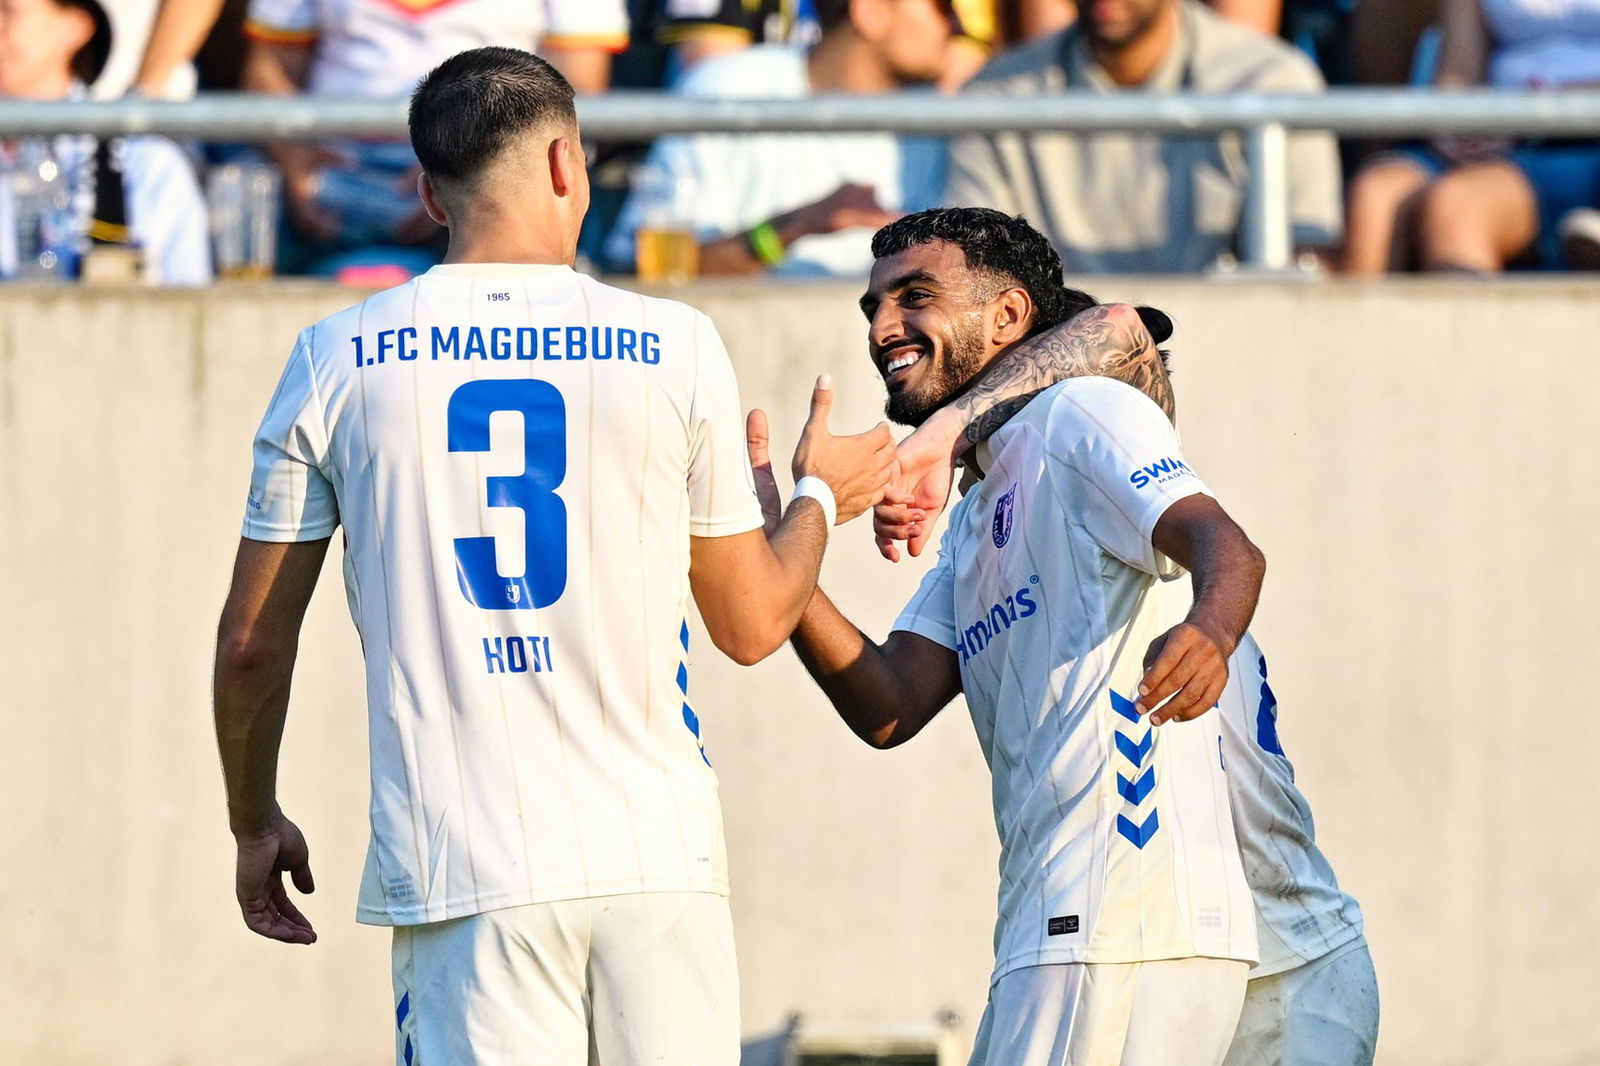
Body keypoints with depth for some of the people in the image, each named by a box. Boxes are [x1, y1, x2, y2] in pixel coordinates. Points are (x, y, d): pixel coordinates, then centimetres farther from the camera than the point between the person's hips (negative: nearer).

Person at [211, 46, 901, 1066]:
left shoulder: (336, 360, 3)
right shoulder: (673, 345, 2)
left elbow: (254, 642, 8)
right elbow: (752, 625, 11)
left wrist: (255, 822, 24)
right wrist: (819, 497, 32)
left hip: (457, 866, 0)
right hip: (658, 859, 0)